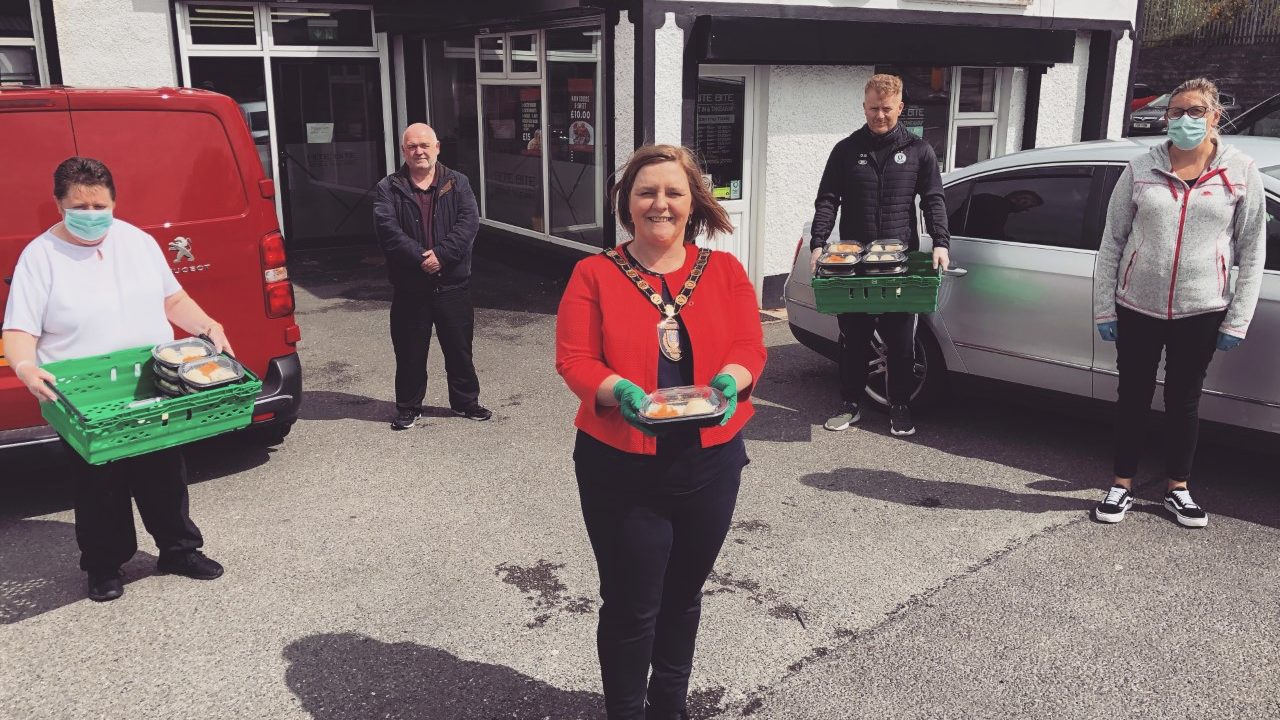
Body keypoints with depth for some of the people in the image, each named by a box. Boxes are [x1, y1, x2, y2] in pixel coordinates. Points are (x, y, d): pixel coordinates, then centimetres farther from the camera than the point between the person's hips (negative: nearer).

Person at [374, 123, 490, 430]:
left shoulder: (457, 183, 5)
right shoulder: (389, 188, 1)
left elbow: (469, 222, -9)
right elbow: (387, 229, -12)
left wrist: (441, 254, -21)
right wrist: (420, 257, -23)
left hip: (453, 283, 1)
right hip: (409, 286, -1)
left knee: (459, 347, 11)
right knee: (409, 351, 8)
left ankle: (466, 401, 28)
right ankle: (408, 407, 23)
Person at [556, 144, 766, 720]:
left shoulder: (725, 272, 3)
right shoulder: (594, 275, -4)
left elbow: (749, 348, -2)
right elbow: (573, 360, -9)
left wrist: (729, 381, -24)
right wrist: (620, 392, -29)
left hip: (709, 462, 3)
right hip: (620, 468, -3)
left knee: (684, 595, 20)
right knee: (631, 607, 5)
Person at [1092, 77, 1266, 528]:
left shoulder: (1241, 174, -1)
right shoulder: (1141, 170, 0)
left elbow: (1252, 254, 2)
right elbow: (1112, 242, 3)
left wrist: (1237, 320, -3)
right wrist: (1103, 307, -2)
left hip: (1201, 312, 0)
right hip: (1137, 307, 0)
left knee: (1184, 401, 12)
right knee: (1133, 397, 8)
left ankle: (1177, 488, 26)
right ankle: (1122, 485, 21)